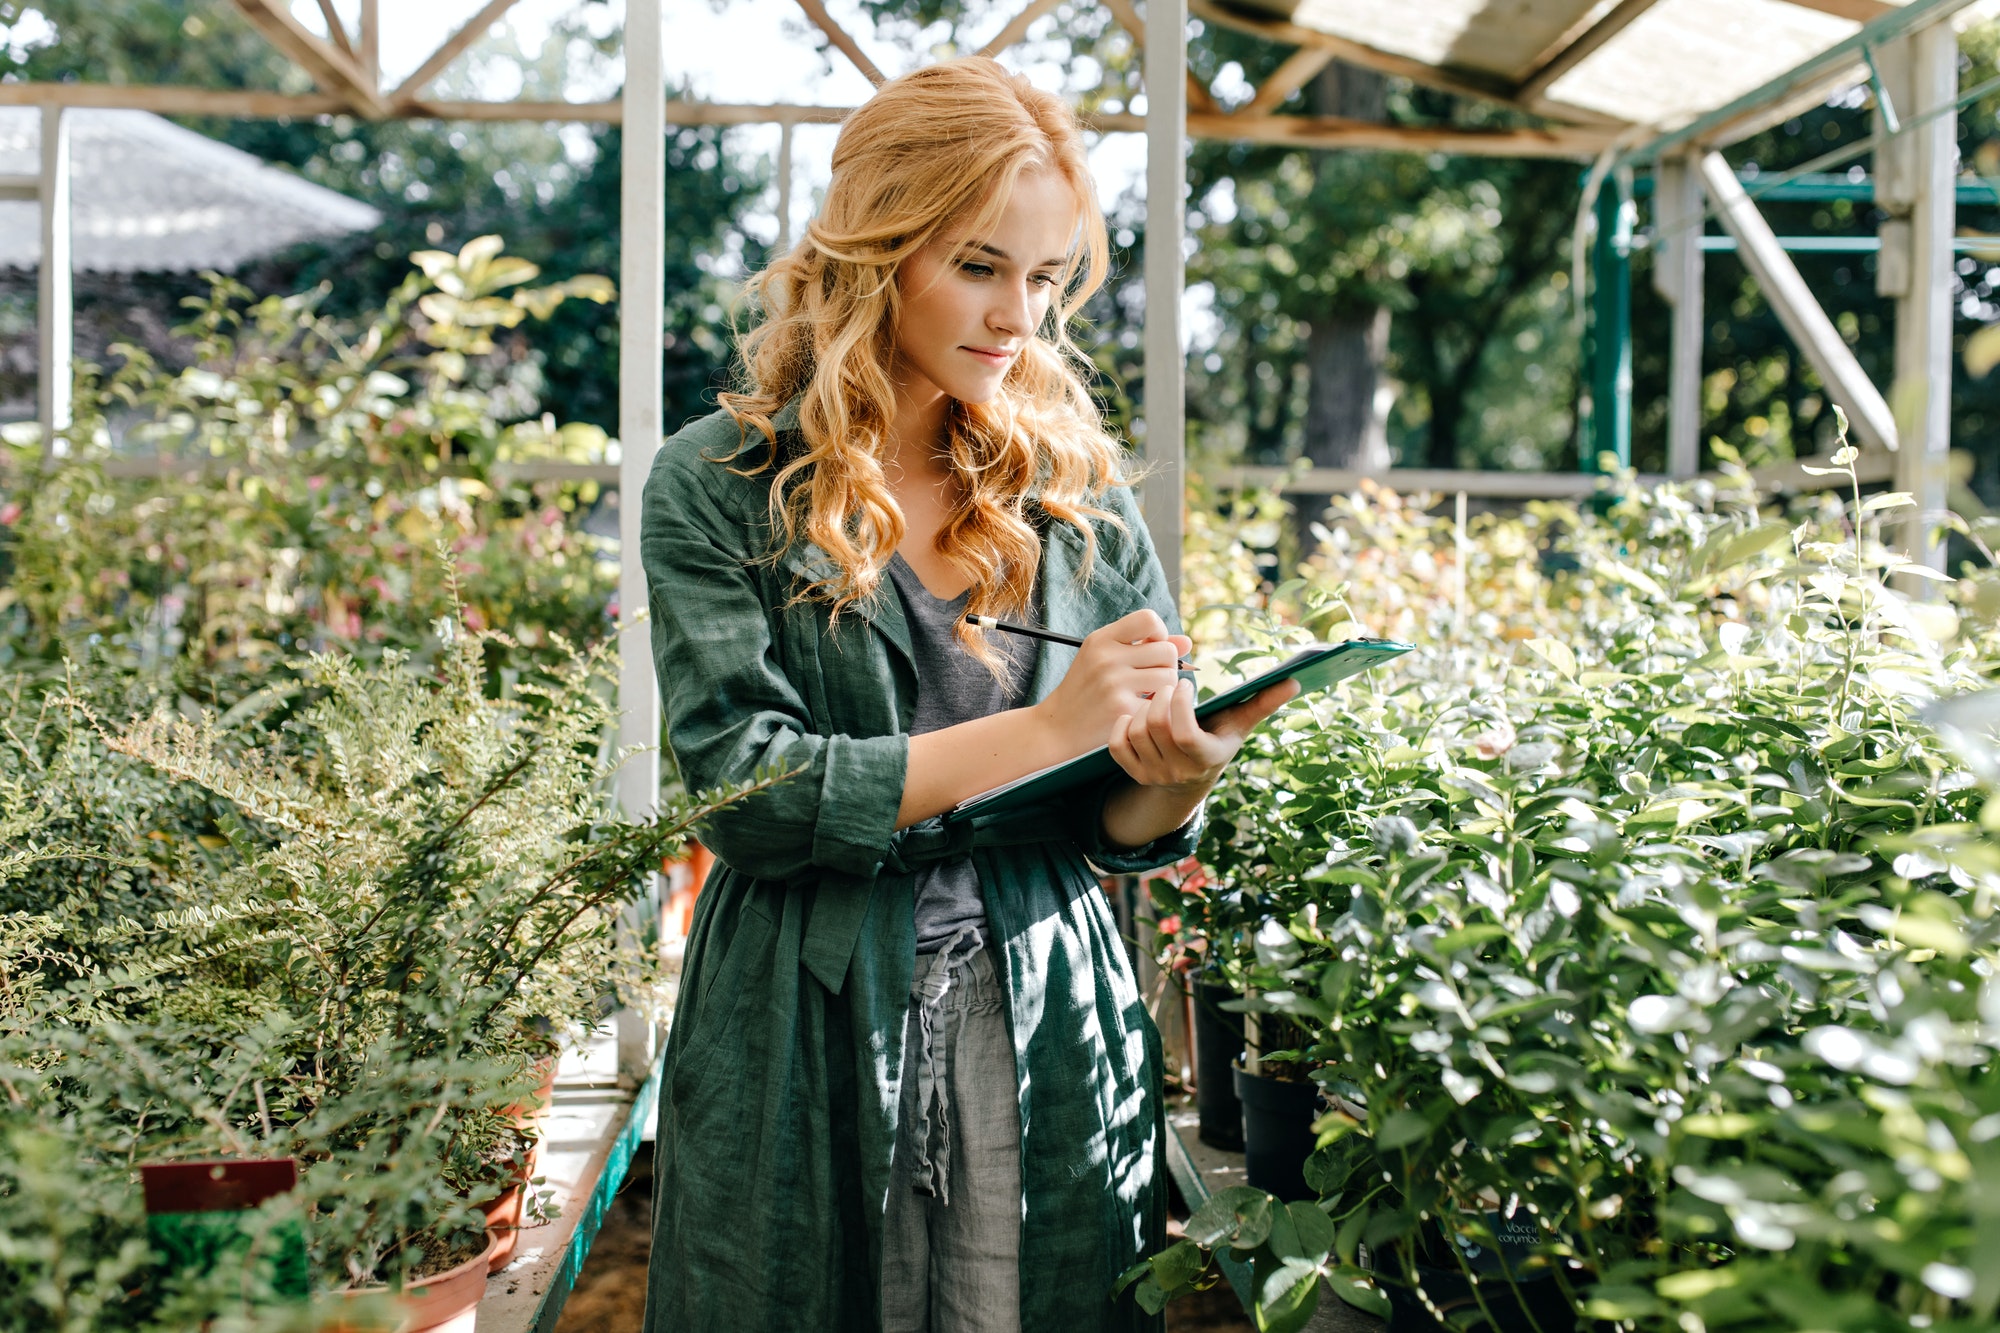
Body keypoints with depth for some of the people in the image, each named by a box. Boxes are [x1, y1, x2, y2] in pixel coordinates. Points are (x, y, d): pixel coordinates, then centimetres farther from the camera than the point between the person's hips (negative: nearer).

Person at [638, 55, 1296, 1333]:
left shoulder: (1079, 492, 6)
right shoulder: (721, 486, -4)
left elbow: (1127, 827, 8)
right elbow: (747, 793, -14)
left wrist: (1173, 780, -15)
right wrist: (1042, 730, -18)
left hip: (1053, 1032, 3)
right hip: (808, 1048, -2)